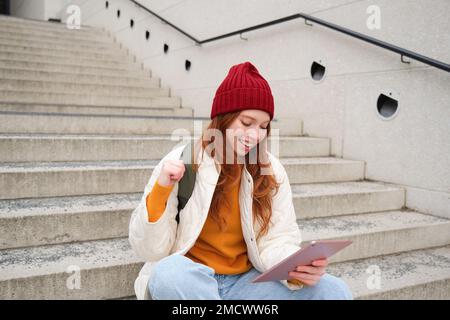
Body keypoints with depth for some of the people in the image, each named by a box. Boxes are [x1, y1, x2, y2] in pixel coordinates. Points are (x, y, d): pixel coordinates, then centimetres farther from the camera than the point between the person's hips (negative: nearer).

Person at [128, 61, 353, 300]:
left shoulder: (272, 171, 0)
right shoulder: (181, 163, -11)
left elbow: (276, 242, -3)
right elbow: (150, 251, -10)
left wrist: (298, 267, -25)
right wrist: (160, 190, -25)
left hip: (245, 281, 2)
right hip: (189, 279, -2)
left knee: (335, 290, -17)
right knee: (170, 274, -37)